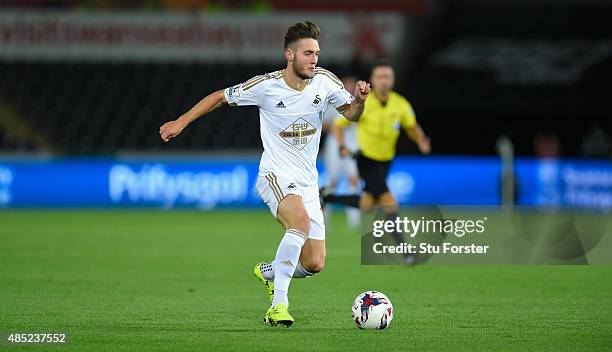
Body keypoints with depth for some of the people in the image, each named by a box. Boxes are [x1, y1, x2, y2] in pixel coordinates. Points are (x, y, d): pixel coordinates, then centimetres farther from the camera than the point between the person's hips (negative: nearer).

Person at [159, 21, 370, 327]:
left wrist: (358, 101, -12)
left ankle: (268, 272, 33)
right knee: (301, 220, -36)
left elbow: (351, 115, 11)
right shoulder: (265, 86, -11)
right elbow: (221, 97, 2)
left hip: (308, 183, 5)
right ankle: (278, 306, -32)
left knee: (314, 264, -1)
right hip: (275, 175, -5)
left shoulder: (324, 81, -2)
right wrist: (181, 121, 3)